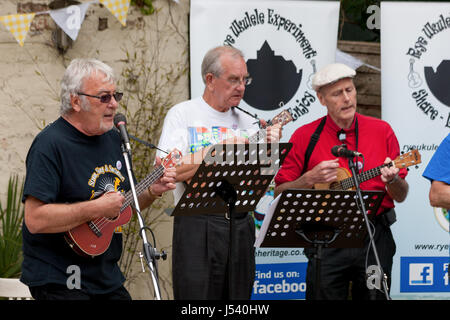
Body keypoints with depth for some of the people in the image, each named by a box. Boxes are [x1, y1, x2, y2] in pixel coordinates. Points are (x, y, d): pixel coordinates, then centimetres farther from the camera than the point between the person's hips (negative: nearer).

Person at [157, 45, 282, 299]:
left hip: (241, 224, 5)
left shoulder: (247, 123, 15)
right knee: (197, 296, -6)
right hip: (197, 226, -5)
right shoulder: (183, 115, 0)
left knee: (239, 295, 6)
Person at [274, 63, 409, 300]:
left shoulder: (382, 131, 5)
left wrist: (392, 180, -14)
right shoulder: (305, 137, 1)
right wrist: (310, 179, -13)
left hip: (375, 241, 1)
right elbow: (280, 194, 3)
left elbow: (401, 196, 8)